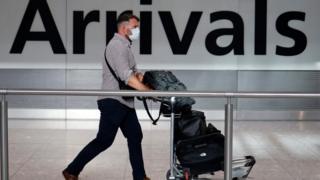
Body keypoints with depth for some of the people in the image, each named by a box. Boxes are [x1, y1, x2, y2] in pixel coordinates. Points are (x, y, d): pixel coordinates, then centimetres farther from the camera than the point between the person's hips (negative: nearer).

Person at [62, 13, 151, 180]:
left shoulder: (124, 45, 18)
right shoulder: (117, 45, -14)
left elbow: (133, 72, 17)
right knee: (104, 140, -5)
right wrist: (148, 91, -25)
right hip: (113, 101, -10)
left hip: (124, 102, 10)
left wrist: (142, 76, -3)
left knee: (135, 137, 10)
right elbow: (126, 77, -24)